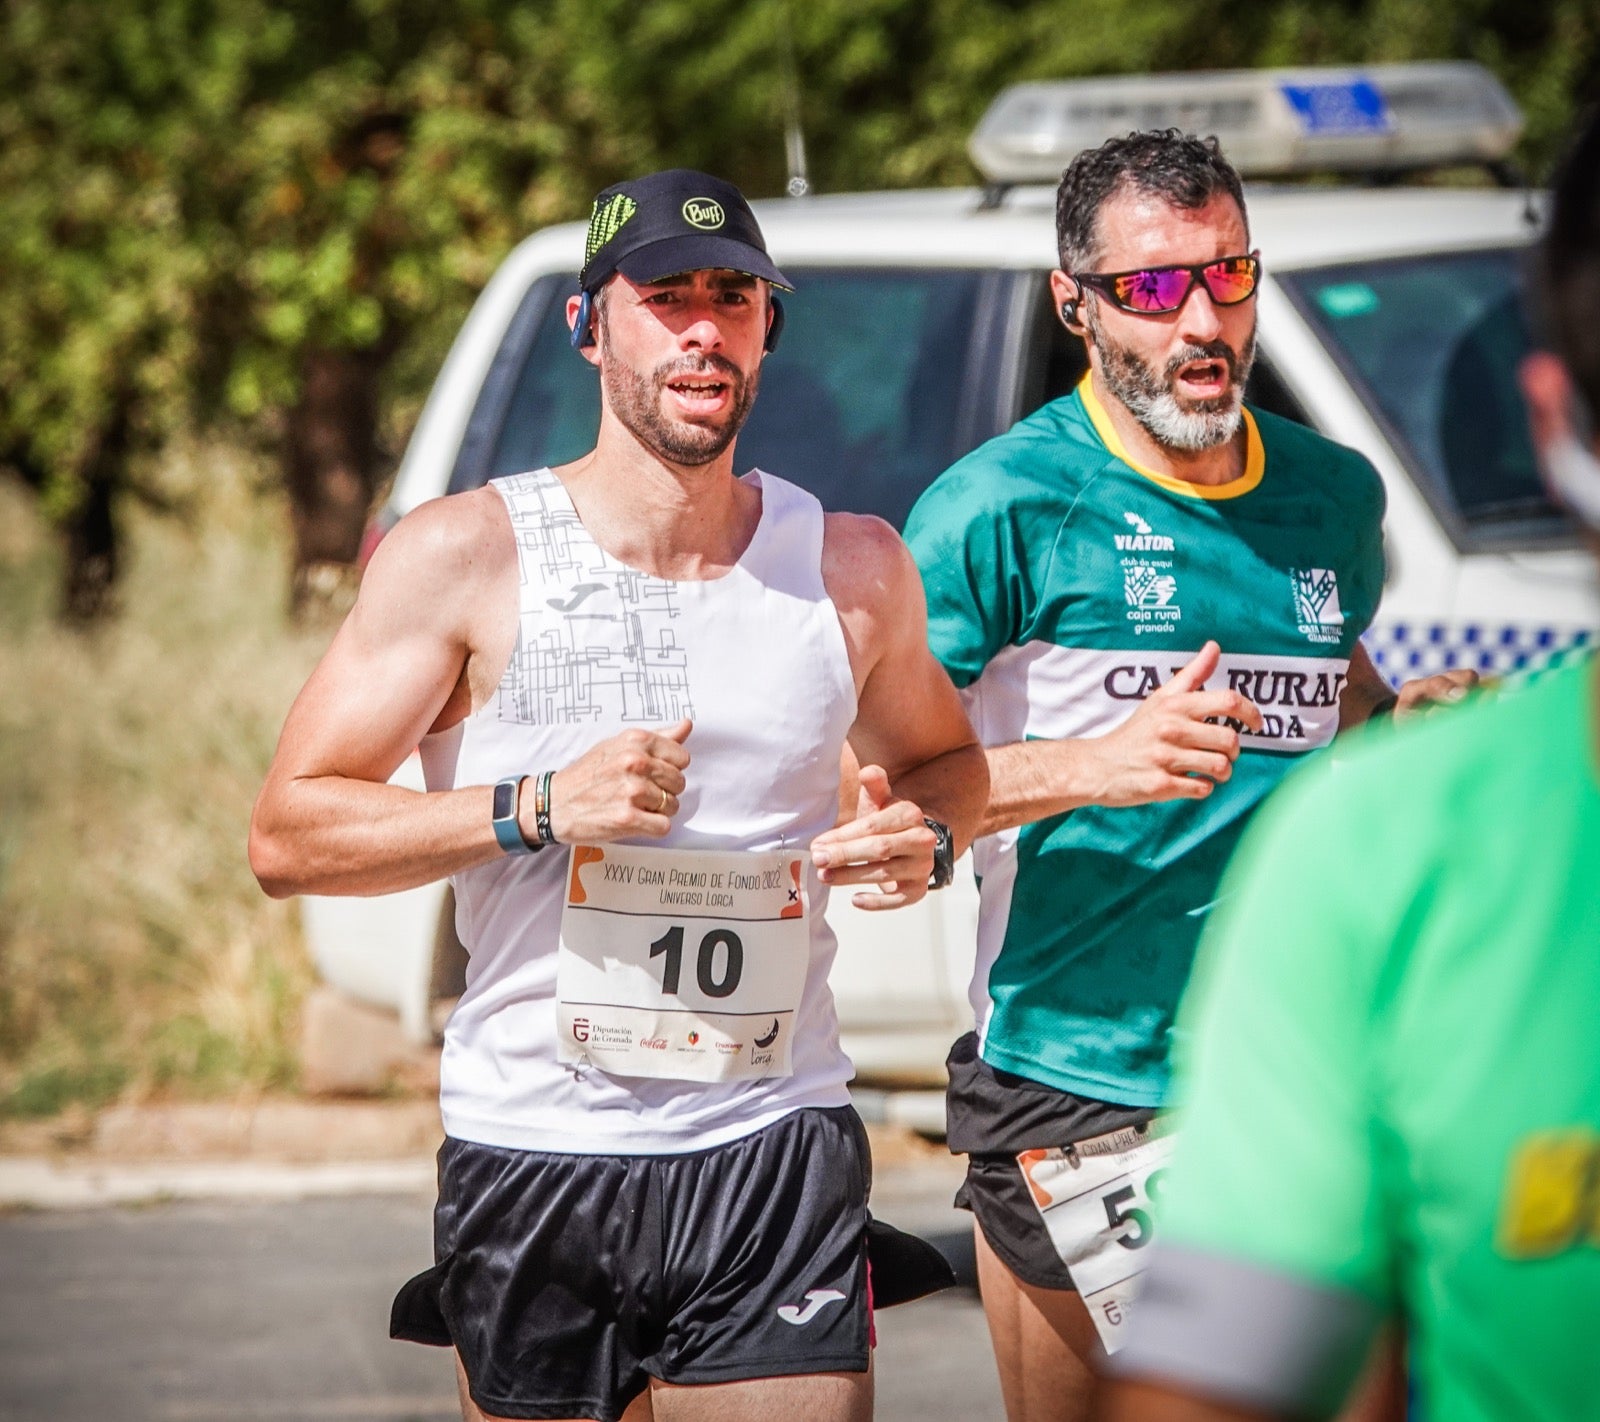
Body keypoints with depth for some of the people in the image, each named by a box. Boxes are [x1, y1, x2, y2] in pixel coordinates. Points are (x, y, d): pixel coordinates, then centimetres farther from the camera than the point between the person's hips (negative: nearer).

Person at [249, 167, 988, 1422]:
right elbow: (287, 835, -4)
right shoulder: (469, 556, -2)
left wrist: (926, 838, 2)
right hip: (536, 1150, -1)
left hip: (774, 1152, 1)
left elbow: (942, 758, 26)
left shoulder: (853, 567, 7)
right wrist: (535, 810, -16)